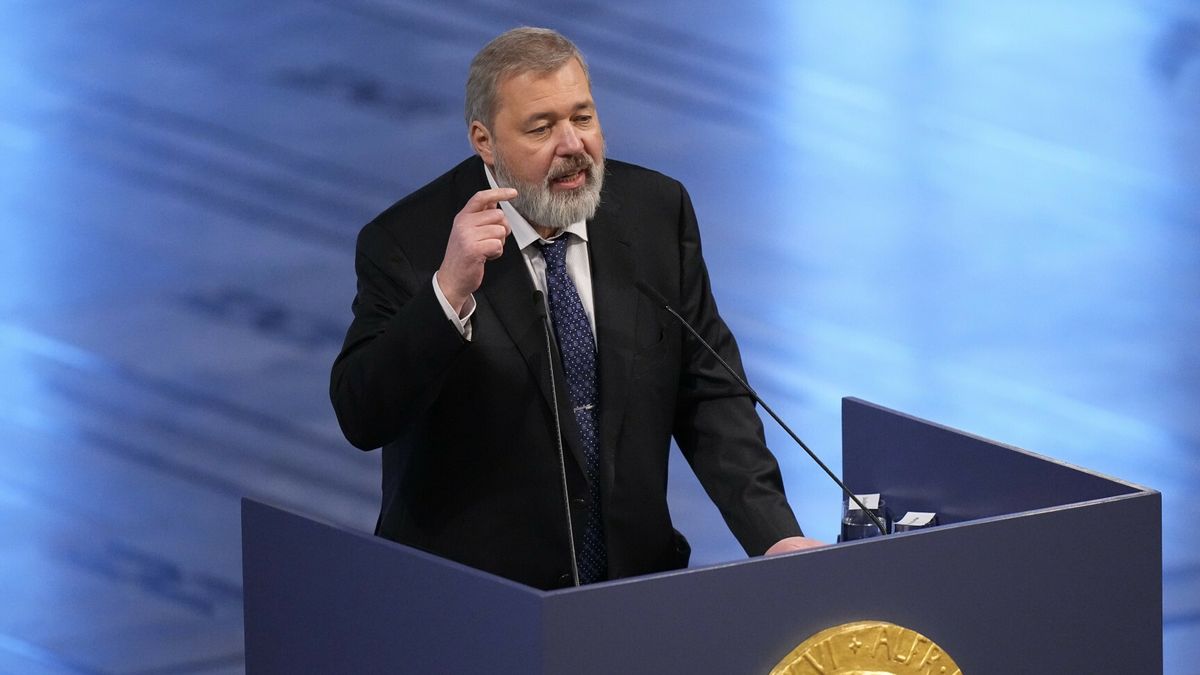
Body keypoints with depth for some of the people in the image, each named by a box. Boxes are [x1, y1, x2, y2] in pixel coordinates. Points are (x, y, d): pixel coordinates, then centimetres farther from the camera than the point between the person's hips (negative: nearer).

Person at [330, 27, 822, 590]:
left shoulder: (657, 210, 4)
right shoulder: (406, 241, -7)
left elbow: (709, 394, 7)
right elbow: (362, 420, -16)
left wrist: (774, 535, -6)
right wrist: (450, 289, -28)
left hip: (636, 578, 4)